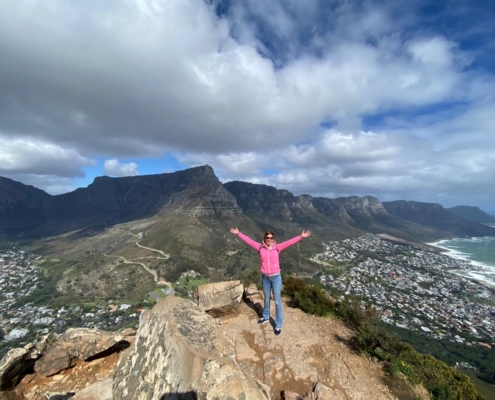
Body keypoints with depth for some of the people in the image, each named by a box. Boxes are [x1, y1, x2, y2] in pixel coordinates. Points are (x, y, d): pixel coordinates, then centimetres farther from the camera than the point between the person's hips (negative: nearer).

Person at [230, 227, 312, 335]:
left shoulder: (277, 247, -10)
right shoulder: (260, 247, -7)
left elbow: (290, 242, -16)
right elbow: (249, 240, -5)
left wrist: (301, 236, -22)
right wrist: (238, 233, -3)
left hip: (276, 277, -2)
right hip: (265, 278, 2)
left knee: (277, 301, 7)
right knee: (266, 299, 23)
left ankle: (278, 325, 23)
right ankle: (266, 317, 46)